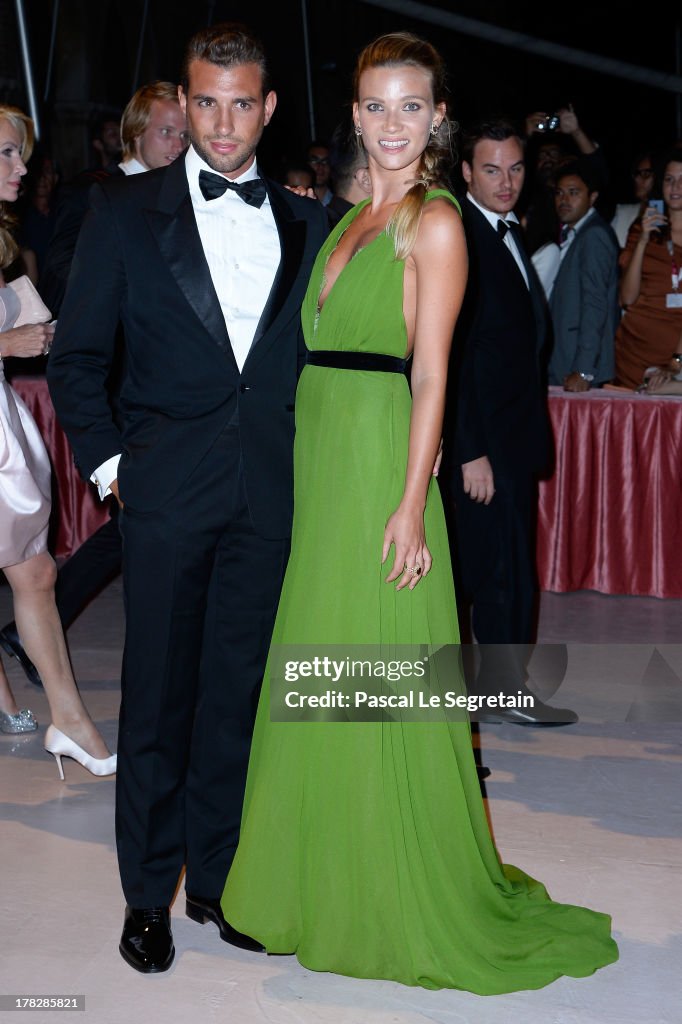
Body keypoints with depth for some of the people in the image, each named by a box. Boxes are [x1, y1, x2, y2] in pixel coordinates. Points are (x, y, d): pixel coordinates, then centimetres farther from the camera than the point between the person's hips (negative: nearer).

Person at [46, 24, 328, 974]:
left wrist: (310, 452, 4)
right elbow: (76, 353, 4)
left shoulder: (305, 220, 11)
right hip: (166, 488, -2)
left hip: (270, 493, 2)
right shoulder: (127, 209, 4)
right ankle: (148, 890, 20)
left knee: (237, 692, 9)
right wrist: (104, 459, -3)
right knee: (157, 694, 5)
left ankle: (216, 875, 25)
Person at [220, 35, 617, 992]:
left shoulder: (435, 221, -6)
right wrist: (310, 472, 13)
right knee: (326, 675, 13)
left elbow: (431, 375, -13)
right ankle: (327, 883, 27)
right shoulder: (351, 220, 17)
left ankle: (405, 901, 13)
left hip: (381, 456, -8)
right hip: (321, 451, 8)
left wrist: (412, 502, -19)